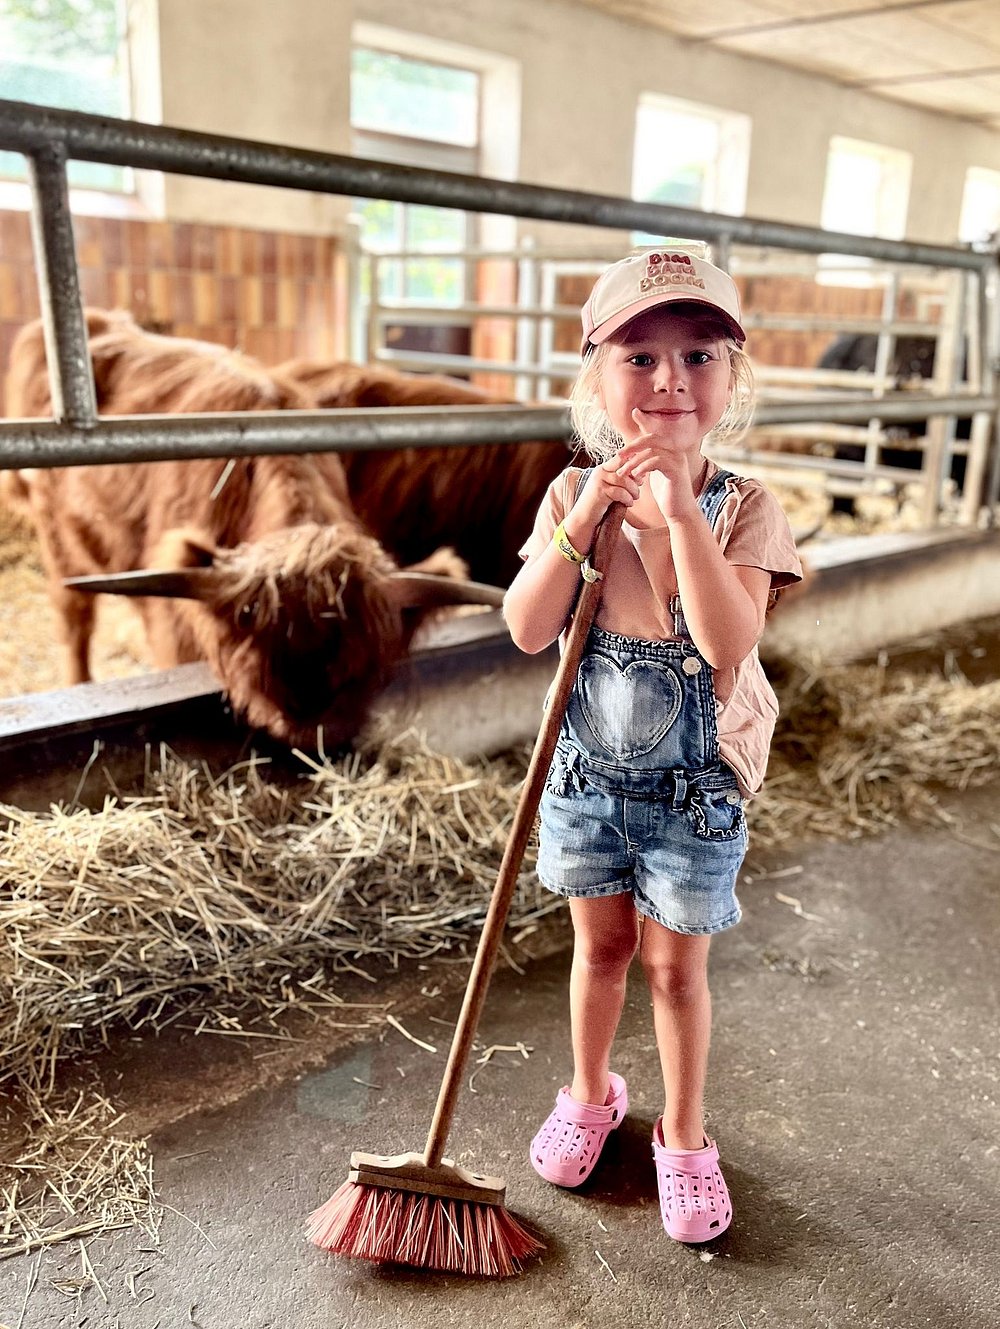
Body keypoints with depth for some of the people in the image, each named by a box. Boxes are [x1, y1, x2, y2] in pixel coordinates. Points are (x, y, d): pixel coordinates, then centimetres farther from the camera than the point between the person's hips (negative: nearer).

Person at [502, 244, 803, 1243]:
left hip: (695, 787, -2)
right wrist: (587, 518, -27)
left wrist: (681, 510, -34)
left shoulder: (743, 509, -14)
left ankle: (682, 1133, 37)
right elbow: (527, 631, -17)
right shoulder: (572, 494, -8)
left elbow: (728, 644, -29)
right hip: (588, 774, 2)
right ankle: (591, 1095, 46)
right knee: (600, 945, 20)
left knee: (676, 966, 12)